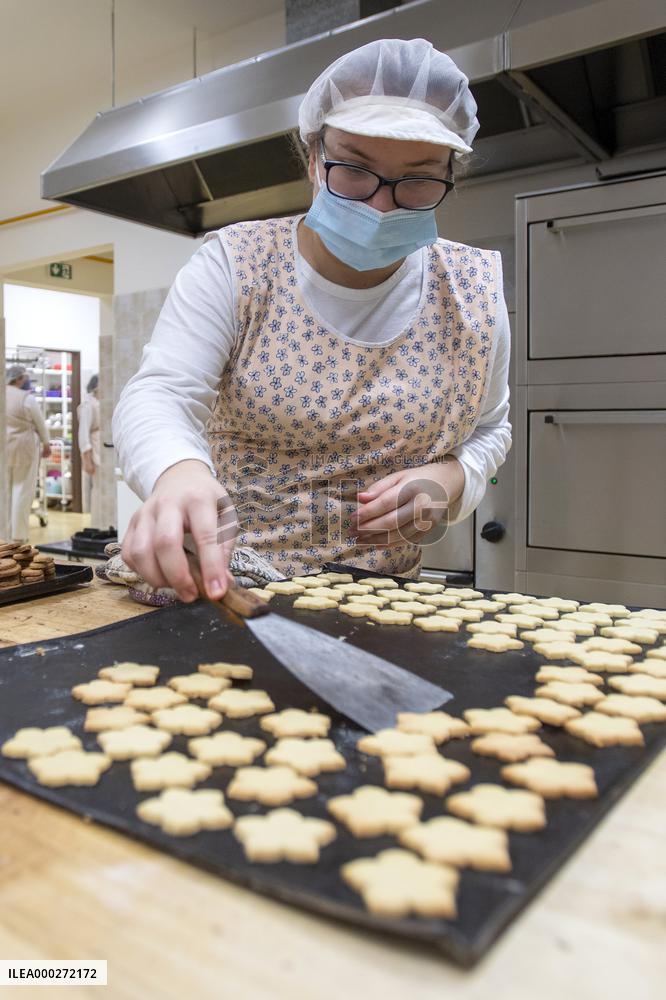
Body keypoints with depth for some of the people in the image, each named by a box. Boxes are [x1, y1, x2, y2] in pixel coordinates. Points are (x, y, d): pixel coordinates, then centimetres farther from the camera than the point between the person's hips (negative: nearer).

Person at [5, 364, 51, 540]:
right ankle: (19, 534, 3)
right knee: (22, 489, 1)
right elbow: (40, 424, -3)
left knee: (4, 490, 13)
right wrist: (46, 444, 12)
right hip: (23, 448, -5)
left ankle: (4, 532, 18)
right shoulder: (27, 398, -11)